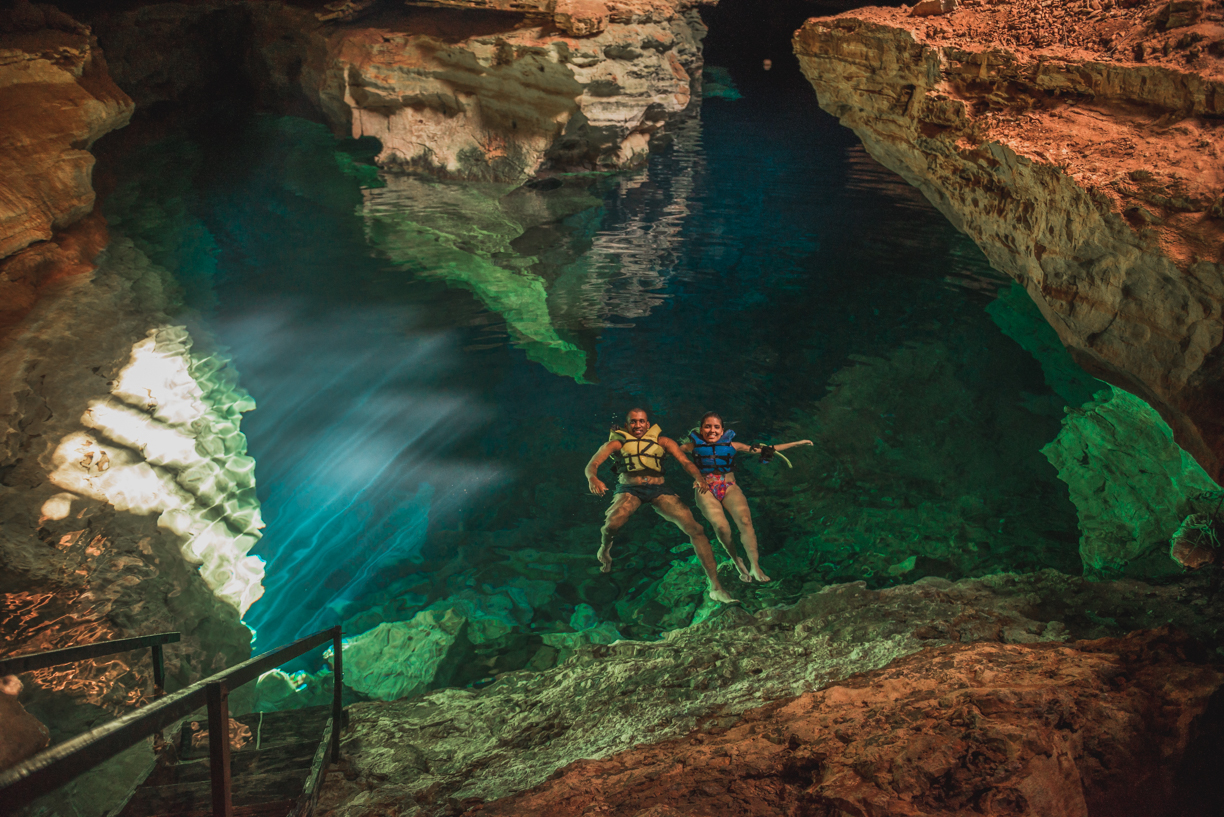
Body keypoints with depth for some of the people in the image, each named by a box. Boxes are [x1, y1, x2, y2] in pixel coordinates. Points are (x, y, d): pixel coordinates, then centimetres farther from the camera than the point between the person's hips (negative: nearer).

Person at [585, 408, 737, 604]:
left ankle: (715, 587, -11)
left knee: (695, 529, -16)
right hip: (630, 489, -2)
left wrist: (698, 477, -16)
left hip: (659, 489, 2)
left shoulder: (662, 441, 19)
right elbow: (592, 464, 1)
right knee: (612, 523, -35)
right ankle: (605, 548, 5)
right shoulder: (616, 442, 14)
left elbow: (685, 462, 8)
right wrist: (592, 478, -26)